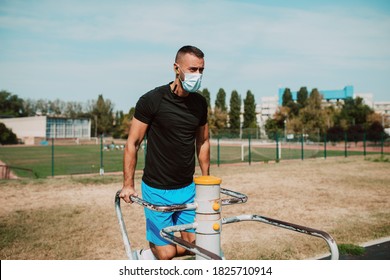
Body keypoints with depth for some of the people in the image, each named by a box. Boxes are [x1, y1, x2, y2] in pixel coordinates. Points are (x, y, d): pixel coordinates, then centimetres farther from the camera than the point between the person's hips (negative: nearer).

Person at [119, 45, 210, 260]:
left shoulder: (200, 103, 3)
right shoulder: (151, 100, -13)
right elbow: (132, 144, -8)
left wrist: (206, 181, 11)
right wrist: (128, 184, -10)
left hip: (187, 188, 5)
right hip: (156, 189, -5)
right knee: (167, 253, -4)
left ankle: (155, 252, 31)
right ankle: (148, 254, 30)